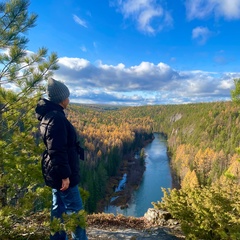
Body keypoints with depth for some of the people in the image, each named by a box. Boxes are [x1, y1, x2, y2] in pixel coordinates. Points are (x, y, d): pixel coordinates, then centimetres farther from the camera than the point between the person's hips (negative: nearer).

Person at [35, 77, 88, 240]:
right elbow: (57, 151, -25)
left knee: (59, 208, 19)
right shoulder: (56, 117, -21)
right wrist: (64, 175, -21)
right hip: (61, 173, -10)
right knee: (75, 210, 2)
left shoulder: (49, 114, 11)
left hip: (55, 173, 10)